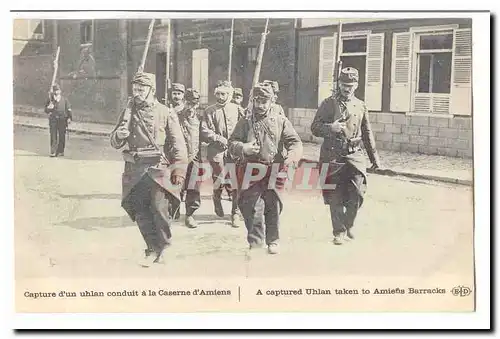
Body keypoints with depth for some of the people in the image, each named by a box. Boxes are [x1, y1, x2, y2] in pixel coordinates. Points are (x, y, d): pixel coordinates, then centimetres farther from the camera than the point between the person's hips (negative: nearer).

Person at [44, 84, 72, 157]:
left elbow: (69, 109, 8)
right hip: (53, 119, 0)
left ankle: (61, 151, 13)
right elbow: (46, 110, 10)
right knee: (53, 136, -7)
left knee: (62, 136, 3)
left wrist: (69, 118, -2)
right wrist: (49, 108, -12)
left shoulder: (64, 100, 9)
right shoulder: (50, 100, 10)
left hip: (62, 120, 0)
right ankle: (53, 152, -9)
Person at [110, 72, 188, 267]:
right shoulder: (128, 113, 13)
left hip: (158, 170, -3)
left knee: (159, 209, -10)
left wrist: (179, 170, -9)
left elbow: (178, 145, 0)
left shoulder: (166, 114, 2)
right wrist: (119, 135, -8)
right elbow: (115, 143, 16)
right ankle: (153, 250, 15)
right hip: (135, 171, 4)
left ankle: (163, 248, 11)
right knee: (141, 213, 2)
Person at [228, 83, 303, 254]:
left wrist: (292, 156, -19)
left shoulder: (281, 121, 6)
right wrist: (244, 148, -13)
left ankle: (273, 241, 21)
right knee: (252, 208, -5)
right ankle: (255, 243, 5)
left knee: (273, 207, 7)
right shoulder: (245, 122, 9)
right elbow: (232, 143, 9)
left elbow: (295, 142, 2)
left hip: (274, 171, 0)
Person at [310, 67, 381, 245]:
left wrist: (375, 158, 16)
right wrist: (331, 127, -19)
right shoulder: (328, 103, 2)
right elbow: (315, 127, 1)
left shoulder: (360, 106, 13)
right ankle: (339, 232, 11)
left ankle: (348, 225, 17)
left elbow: (367, 134, 18)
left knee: (357, 193, -7)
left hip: (354, 155, 3)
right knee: (335, 196, -1)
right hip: (332, 155, -2)